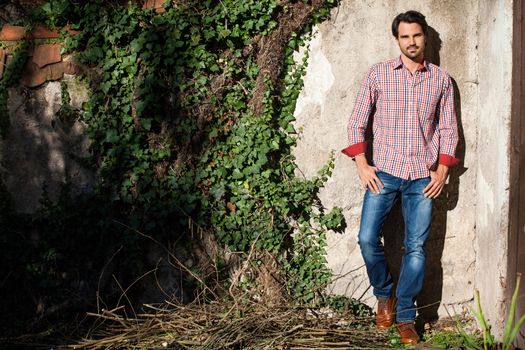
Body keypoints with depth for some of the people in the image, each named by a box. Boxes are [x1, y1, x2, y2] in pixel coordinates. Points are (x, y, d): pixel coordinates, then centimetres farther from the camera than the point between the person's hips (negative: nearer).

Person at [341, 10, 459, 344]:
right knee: (368, 238, -9)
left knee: (416, 247, -1)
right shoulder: (378, 73, 4)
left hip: (423, 177, 1)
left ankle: (405, 317, 10)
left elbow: (449, 128, 11)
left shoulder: (441, 79, 9)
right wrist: (362, 165, -3)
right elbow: (357, 122, 5)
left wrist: (442, 171, 1)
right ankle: (385, 295, 18)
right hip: (384, 171, 0)